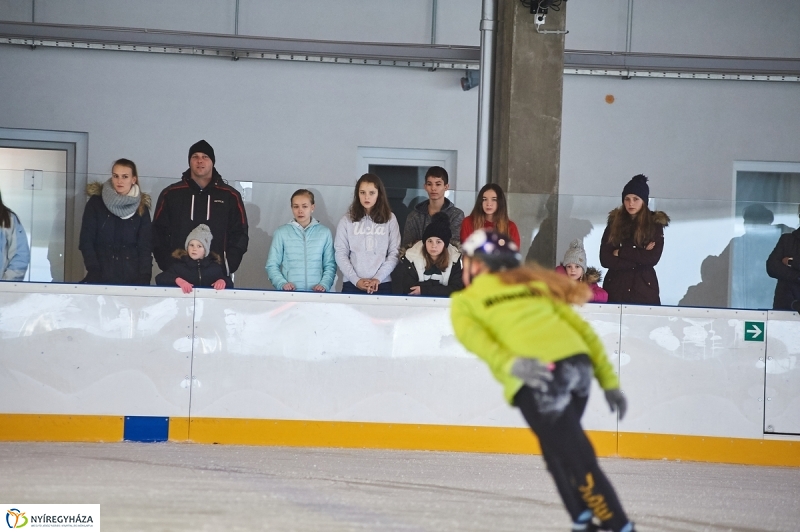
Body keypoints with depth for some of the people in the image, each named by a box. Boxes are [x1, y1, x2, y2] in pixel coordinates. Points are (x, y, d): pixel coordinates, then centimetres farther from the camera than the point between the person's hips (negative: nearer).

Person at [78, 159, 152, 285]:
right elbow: (86, 241, 0)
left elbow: (145, 247, 6)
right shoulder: (96, 203, 3)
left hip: (132, 278, 1)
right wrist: (94, 272, -13)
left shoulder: (141, 208, 9)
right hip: (100, 277, -1)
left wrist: (144, 278, -9)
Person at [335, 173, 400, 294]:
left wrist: (378, 278, -9)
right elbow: (341, 254, 2)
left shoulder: (389, 219, 6)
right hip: (352, 284, 0)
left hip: (382, 284, 0)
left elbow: (395, 253, 2)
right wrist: (356, 280, -9)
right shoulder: (347, 220, 5)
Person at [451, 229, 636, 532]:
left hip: (537, 379, -6)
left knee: (577, 459, -4)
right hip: (578, 364, 6)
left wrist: (511, 364, -21)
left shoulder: (464, 302, 18)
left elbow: (474, 336, -5)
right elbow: (582, 328, 20)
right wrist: (609, 381, 17)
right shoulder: (534, 283, 30)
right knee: (558, 448, 24)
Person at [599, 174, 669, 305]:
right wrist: (640, 257, -8)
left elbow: (653, 258, -8)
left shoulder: (655, 224, 4)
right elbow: (605, 259, -3)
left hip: (644, 286, -1)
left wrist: (621, 253, -7)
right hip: (615, 286, 1)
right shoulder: (614, 223, 6)